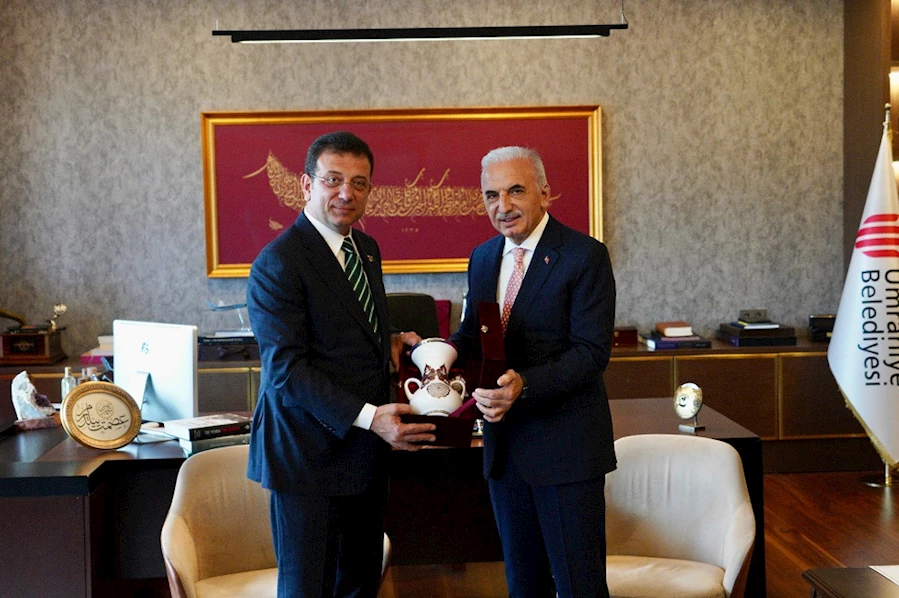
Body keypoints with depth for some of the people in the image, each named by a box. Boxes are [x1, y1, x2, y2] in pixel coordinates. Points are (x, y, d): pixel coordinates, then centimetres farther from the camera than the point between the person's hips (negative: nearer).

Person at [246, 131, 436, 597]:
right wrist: (368, 417, -27)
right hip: (310, 452, -8)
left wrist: (389, 340, 1)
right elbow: (286, 367, -21)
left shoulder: (367, 249, 11)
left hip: (365, 451, 8)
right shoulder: (278, 264, -16)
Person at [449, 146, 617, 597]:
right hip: (503, 445, 6)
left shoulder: (585, 256, -11)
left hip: (565, 446, -6)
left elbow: (591, 352, -17)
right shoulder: (482, 258, 10)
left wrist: (526, 385, -30)